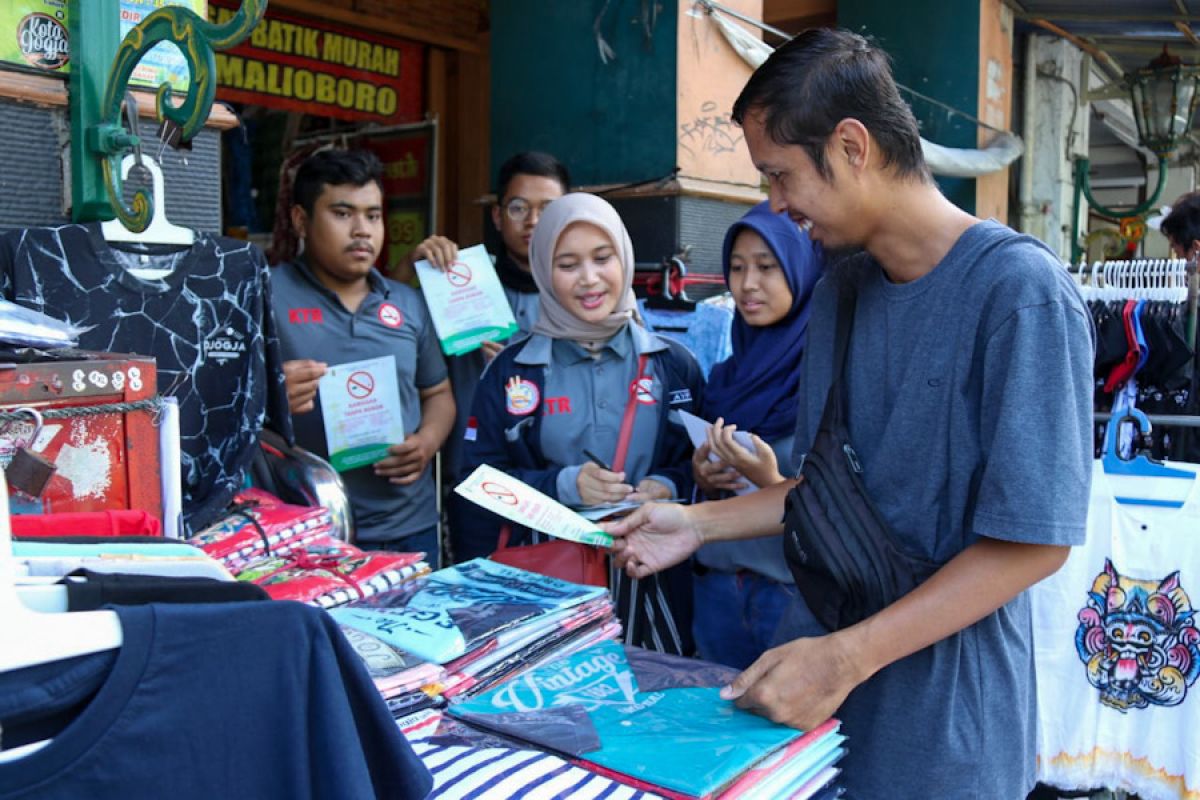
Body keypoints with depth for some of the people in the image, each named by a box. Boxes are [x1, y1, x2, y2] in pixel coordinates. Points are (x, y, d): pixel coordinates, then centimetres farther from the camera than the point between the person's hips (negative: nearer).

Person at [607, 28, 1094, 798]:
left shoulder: (1021, 292, -18)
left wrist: (845, 657, -23)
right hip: (832, 678, 6)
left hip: (945, 713, -6)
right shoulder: (839, 291, 4)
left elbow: (1034, 541, -19)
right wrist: (698, 523, 4)